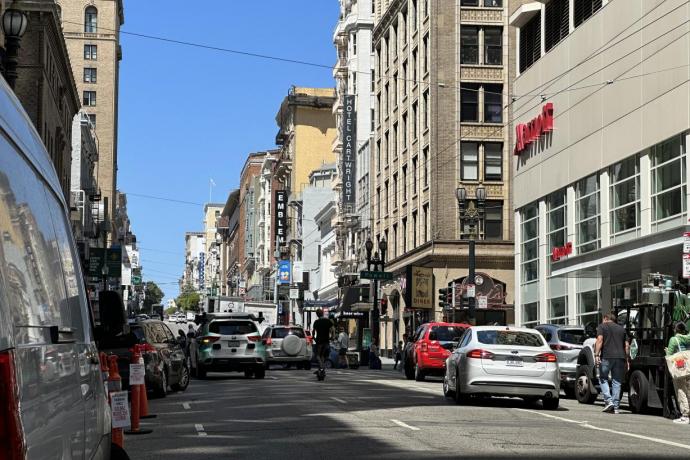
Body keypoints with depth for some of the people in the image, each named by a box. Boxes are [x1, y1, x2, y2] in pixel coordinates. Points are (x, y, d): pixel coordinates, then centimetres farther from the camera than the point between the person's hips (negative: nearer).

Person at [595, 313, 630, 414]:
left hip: (606, 356, -4)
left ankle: (608, 401, -7)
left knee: (603, 379, 9)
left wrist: (596, 354, -13)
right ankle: (615, 407, 5)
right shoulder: (621, 329, 21)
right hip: (620, 357, 4)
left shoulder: (602, 326, 8)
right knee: (617, 382, 7)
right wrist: (627, 358, 18)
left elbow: (600, 339, -8)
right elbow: (627, 345, 15)